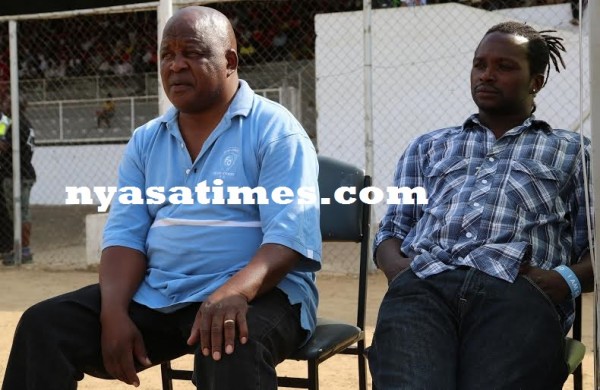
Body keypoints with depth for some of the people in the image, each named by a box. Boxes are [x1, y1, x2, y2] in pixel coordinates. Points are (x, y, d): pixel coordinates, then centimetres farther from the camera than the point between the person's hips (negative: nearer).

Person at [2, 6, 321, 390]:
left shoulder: (275, 130, -5)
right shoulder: (145, 141, 12)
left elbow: (290, 234, -16)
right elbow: (126, 234, 5)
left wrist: (234, 293, -34)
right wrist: (114, 312, -14)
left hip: (256, 293, -5)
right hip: (155, 296, 5)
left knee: (232, 346, -39)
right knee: (44, 325, -10)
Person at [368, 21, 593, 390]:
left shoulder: (573, 152, 25)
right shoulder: (427, 148, 32)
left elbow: (592, 249, 15)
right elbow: (390, 233, 24)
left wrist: (567, 279, -7)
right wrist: (400, 269, 1)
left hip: (518, 292, -1)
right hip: (422, 286, 1)